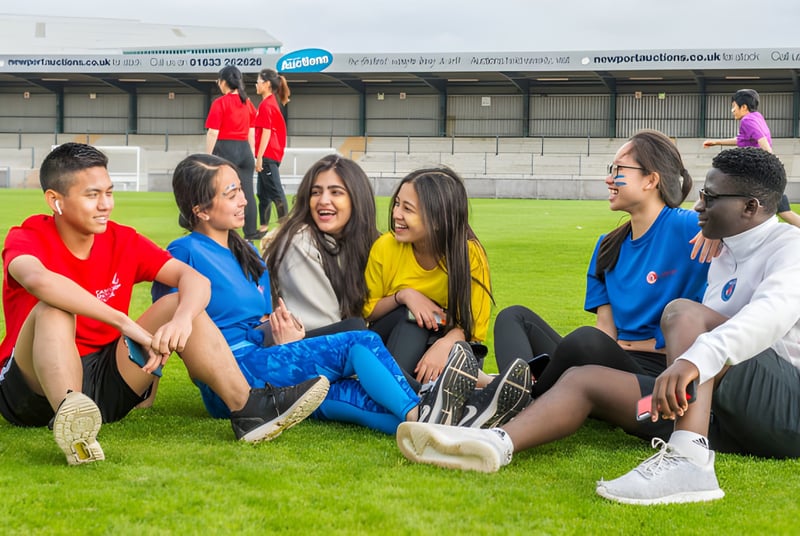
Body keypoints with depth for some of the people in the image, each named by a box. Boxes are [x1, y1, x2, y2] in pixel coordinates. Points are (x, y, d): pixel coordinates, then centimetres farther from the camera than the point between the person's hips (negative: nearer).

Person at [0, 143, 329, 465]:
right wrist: (126, 324, -38)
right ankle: (70, 417, -58)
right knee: (53, 310, -33)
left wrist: (182, 318, -33)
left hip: (106, 380, 5)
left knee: (180, 303, -9)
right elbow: (38, 279, -36)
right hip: (33, 388, -4)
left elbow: (193, 278, -9)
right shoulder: (27, 238, -11)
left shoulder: (122, 240, 3)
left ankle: (249, 409, -20)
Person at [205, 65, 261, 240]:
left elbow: (213, 134, -9)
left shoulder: (220, 103, -8)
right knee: (247, 191, 9)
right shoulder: (248, 103, 9)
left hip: (225, 149, -5)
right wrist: (252, 155, 18)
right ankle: (251, 231, 13)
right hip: (245, 150, 5)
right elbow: (251, 133, 12)